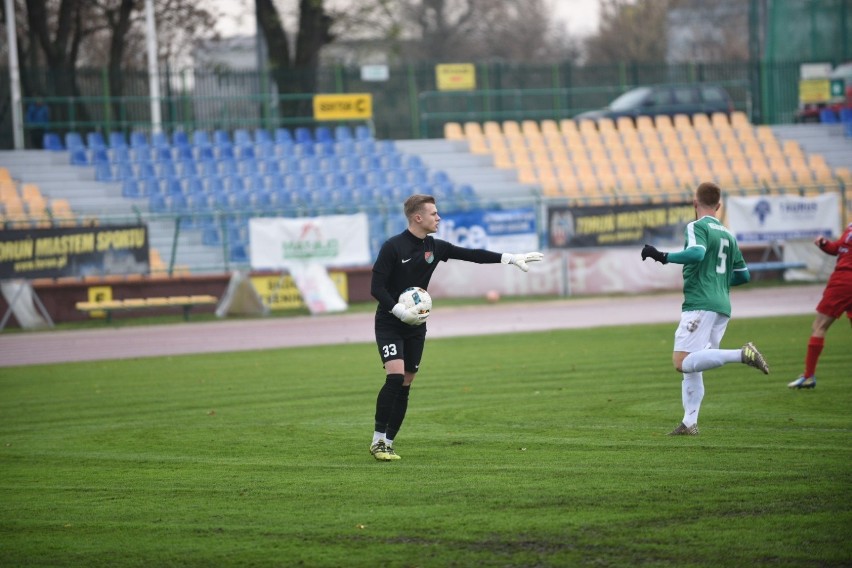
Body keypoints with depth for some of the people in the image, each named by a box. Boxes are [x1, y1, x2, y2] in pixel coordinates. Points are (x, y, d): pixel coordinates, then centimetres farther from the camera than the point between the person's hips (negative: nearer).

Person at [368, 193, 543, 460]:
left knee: (405, 386, 4)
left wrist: (511, 258, 2)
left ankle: (388, 443, 11)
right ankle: (377, 440, -12)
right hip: (389, 324, -6)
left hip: (415, 326, 6)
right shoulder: (393, 247, -14)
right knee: (395, 376, -21)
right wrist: (400, 311, -27)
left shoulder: (434, 247, 4)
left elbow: (472, 255, 7)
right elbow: (376, 287, -15)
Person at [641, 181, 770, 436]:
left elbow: (697, 252, -23)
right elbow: (743, 275, 25)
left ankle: (742, 354, -26)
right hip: (723, 307, 8)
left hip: (700, 304, -8)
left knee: (683, 363, -16)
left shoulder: (697, 227, -3)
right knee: (692, 368, 12)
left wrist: (663, 257, -16)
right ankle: (689, 423, 4)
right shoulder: (728, 234, 20)